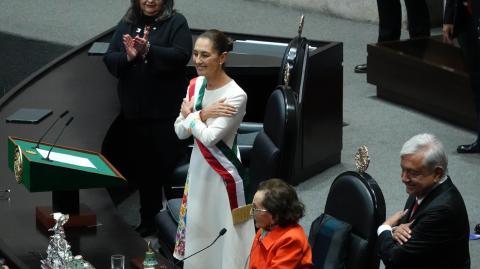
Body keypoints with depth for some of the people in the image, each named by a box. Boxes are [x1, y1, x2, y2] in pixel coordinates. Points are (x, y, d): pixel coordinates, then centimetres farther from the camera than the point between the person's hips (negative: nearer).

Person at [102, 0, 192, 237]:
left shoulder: (176, 22, -3)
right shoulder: (126, 25, 9)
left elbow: (181, 55, -17)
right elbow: (109, 59, 3)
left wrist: (149, 51, -28)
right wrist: (128, 57, -18)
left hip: (167, 113, -4)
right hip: (134, 111, 4)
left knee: (168, 168, -1)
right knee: (143, 168, 13)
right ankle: (149, 219, 24)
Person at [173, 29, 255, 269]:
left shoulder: (235, 96, -21)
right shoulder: (196, 84, 1)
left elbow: (210, 137, -24)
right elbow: (180, 132, 1)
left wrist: (190, 115, -9)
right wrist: (202, 114, -15)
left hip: (222, 173, -7)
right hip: (197, 168, 7)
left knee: (221, 236, -1)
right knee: (195, 229, 17)